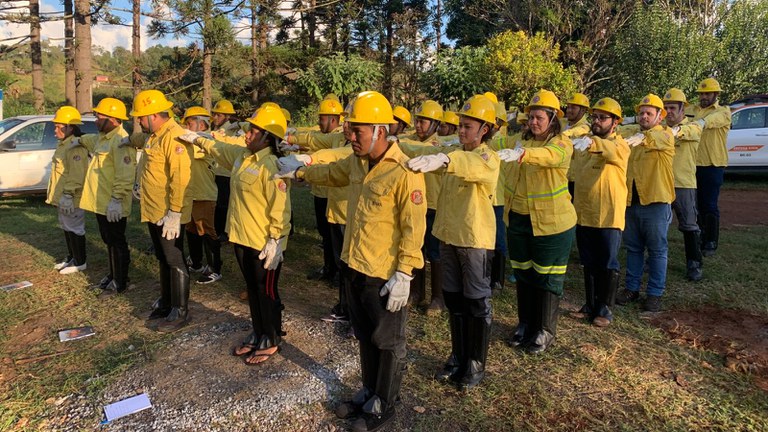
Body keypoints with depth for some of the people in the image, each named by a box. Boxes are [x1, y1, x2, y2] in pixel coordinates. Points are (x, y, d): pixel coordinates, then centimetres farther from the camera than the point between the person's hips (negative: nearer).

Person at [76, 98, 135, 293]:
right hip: (100, 202, 10)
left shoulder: (120, 141, -19)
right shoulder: (102, 138, 13)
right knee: (108, 241, 20)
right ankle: (113, 274, 33)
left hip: (113, 205, -10)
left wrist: (116, 199, -28)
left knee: (117, 242, 1)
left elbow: (125, 174, -27)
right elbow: (90, 140, 43)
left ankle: (120, 281, 13)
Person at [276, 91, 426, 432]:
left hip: (385, 275, -8)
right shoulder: (356, 162, 4)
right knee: (365, 336, 23)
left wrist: (404, 273, -22)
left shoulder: (404, 172, -21)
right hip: (355, 266, 8)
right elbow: (331, 172, 26)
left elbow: (414, 227, -21)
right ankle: (369, 392, 42)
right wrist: (300, 172, 36)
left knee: (388, 342, 12)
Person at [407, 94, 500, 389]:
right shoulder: (456, 153, 10)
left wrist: (443, 160, -56)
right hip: (448, 236, 7)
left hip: (475, 240, -7)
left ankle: (477, 364, 23)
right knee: (453, 299, 16)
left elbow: (473, 165, -36)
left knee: (476, 303, 6)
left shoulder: (488, 159, -15)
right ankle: (458, 357, 33)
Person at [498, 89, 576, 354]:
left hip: (552, 221, -5)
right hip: (519, 218, 5)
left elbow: (547, 155, -33)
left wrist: (520, 154, -51)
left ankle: (545, 330, 23)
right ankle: (525, 323, 32)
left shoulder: (562, 144, -11)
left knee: (548, 276, 7)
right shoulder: (523, 141, 9)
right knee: (523, 273, 15)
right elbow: (497, 146, -3)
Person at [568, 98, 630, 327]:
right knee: (589, 264, 15)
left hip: (609, 216, -6)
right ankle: (590, 305, 27)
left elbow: (611, 151, -33)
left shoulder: (620, 145, -10)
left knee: (608, 264, 5)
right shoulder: (587, 143, 13)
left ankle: (605, 309, 19)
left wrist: (590, 143, -51)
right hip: (584, 215, 6)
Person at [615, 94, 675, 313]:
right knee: (633, 248, 13)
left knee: (657, 250, 5)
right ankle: (632, 288, 23)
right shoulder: (632, 137, 14)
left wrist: (642, 137, -49)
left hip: (656, 202, -5)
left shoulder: (665, 134, -4)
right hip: (631, 202, 5)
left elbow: (659, 139, -30)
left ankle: (655, 293, 15)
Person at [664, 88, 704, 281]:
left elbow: (683, 132, -28)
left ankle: (694, 264, 17)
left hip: (684, 185, -3)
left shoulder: (693, 127, -4)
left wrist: (673, 131, -49)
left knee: (689, 226, 4)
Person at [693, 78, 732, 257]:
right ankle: (699, 240, 23)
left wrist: (699, 123, -45)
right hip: (694, 164, 5)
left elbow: (713, 119, -25)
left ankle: (711, 243, 9)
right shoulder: (694, 111, 16)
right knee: (697, 205, 11)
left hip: (713, 165, -4)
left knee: (710, 206, -1)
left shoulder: (723, 112, -2)